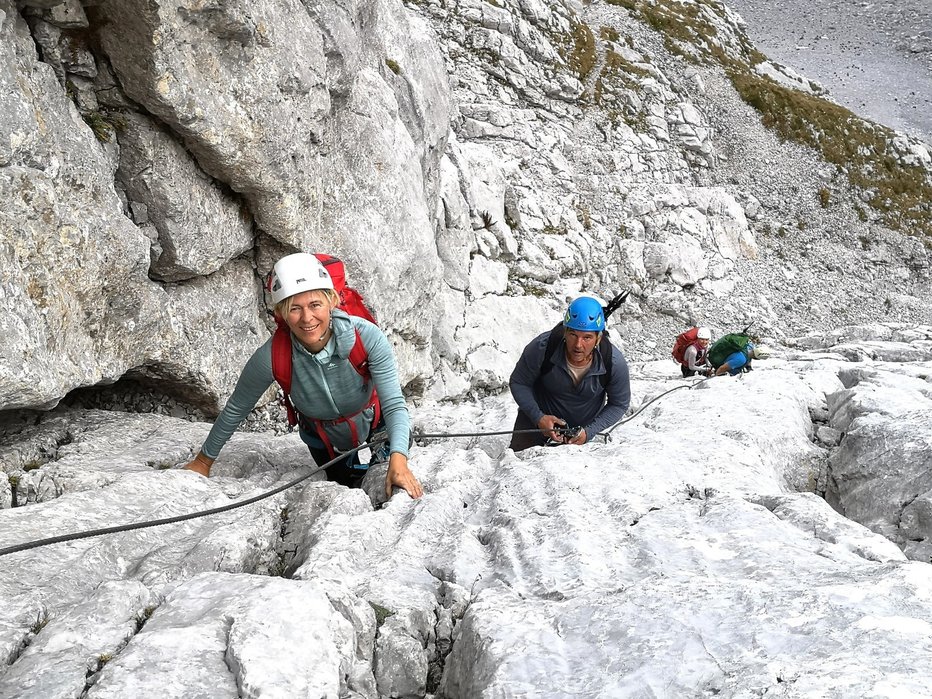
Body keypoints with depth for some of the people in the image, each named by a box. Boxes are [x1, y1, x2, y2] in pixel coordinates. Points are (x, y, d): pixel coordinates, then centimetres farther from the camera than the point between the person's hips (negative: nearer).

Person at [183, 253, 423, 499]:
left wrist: (398, 460, -55)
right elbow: (236, 409, -18)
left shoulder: (367, 336, -39)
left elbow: (394, 405, -38)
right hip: (323, 438, 1)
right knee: (346, 487, 20)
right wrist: (204, 460, -7)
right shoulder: (272, 357, -36)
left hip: (372, 421, -1)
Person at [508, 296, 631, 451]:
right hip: (539, 417, 0)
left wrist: (588, 432, -22)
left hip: (584, 426, 1)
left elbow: (619, 405, -12)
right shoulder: (541, 348, -33)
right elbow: (519, 383, -16)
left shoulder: (615, 362, -30)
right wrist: (539, 418, -26)